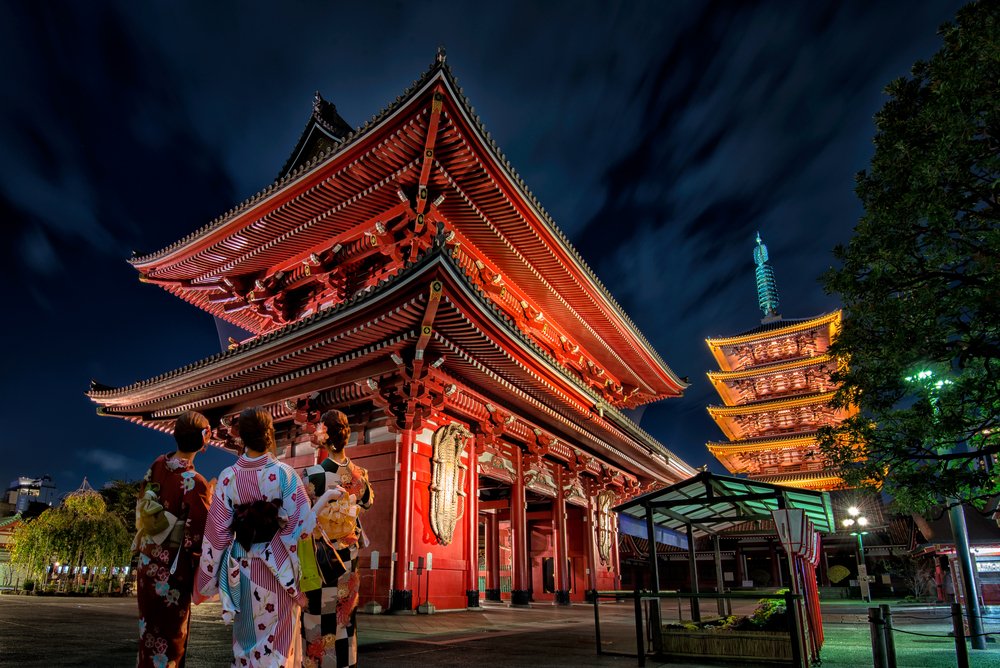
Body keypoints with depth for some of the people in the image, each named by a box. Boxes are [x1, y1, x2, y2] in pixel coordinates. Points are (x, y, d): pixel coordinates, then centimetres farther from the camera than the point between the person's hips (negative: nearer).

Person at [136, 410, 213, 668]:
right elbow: (197, 538, -21)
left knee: (150, 623, 23)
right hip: (172, 566, -6)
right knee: (169, 631, 10)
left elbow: (141, 504, 9)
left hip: (147, 558, 6)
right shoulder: (195, 484, -25)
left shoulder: (157, 465, -6)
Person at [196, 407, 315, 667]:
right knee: (277, 636, 11)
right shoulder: (284, 473, -13)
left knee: (246, 633, 19)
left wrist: (210, 576, 6)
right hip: (278, 566, -2)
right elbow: (302, 523, -15)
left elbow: (218, 529, -3)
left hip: (242, 565, 2)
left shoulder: (228, 477, -7)